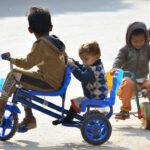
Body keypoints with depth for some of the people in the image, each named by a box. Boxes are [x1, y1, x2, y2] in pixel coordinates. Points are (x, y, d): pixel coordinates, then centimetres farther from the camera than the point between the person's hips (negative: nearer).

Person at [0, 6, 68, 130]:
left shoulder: (40, 44, -16)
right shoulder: (57, 41, 10)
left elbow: (28, 63, -18)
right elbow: (66, 58, 22)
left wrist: (11, 59, -7)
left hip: (48, 83, -9)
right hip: (59, 82, 9)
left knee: (13, 75, -9)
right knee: (22, 83, 25)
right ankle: (29, 118, 26)